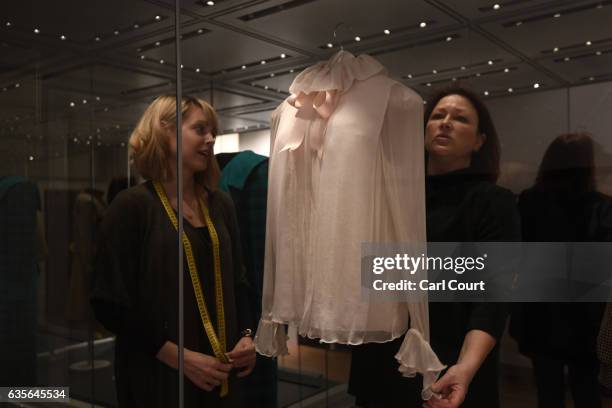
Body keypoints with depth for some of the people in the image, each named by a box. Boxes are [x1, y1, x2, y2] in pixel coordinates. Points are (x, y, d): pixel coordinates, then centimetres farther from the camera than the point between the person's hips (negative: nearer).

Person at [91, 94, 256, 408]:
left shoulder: (220, 204, 6)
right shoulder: (132, 206, -10)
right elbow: (111, 303, -13)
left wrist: (247, 335, -3)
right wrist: (180, 357, -16)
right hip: (159, 375, -5)